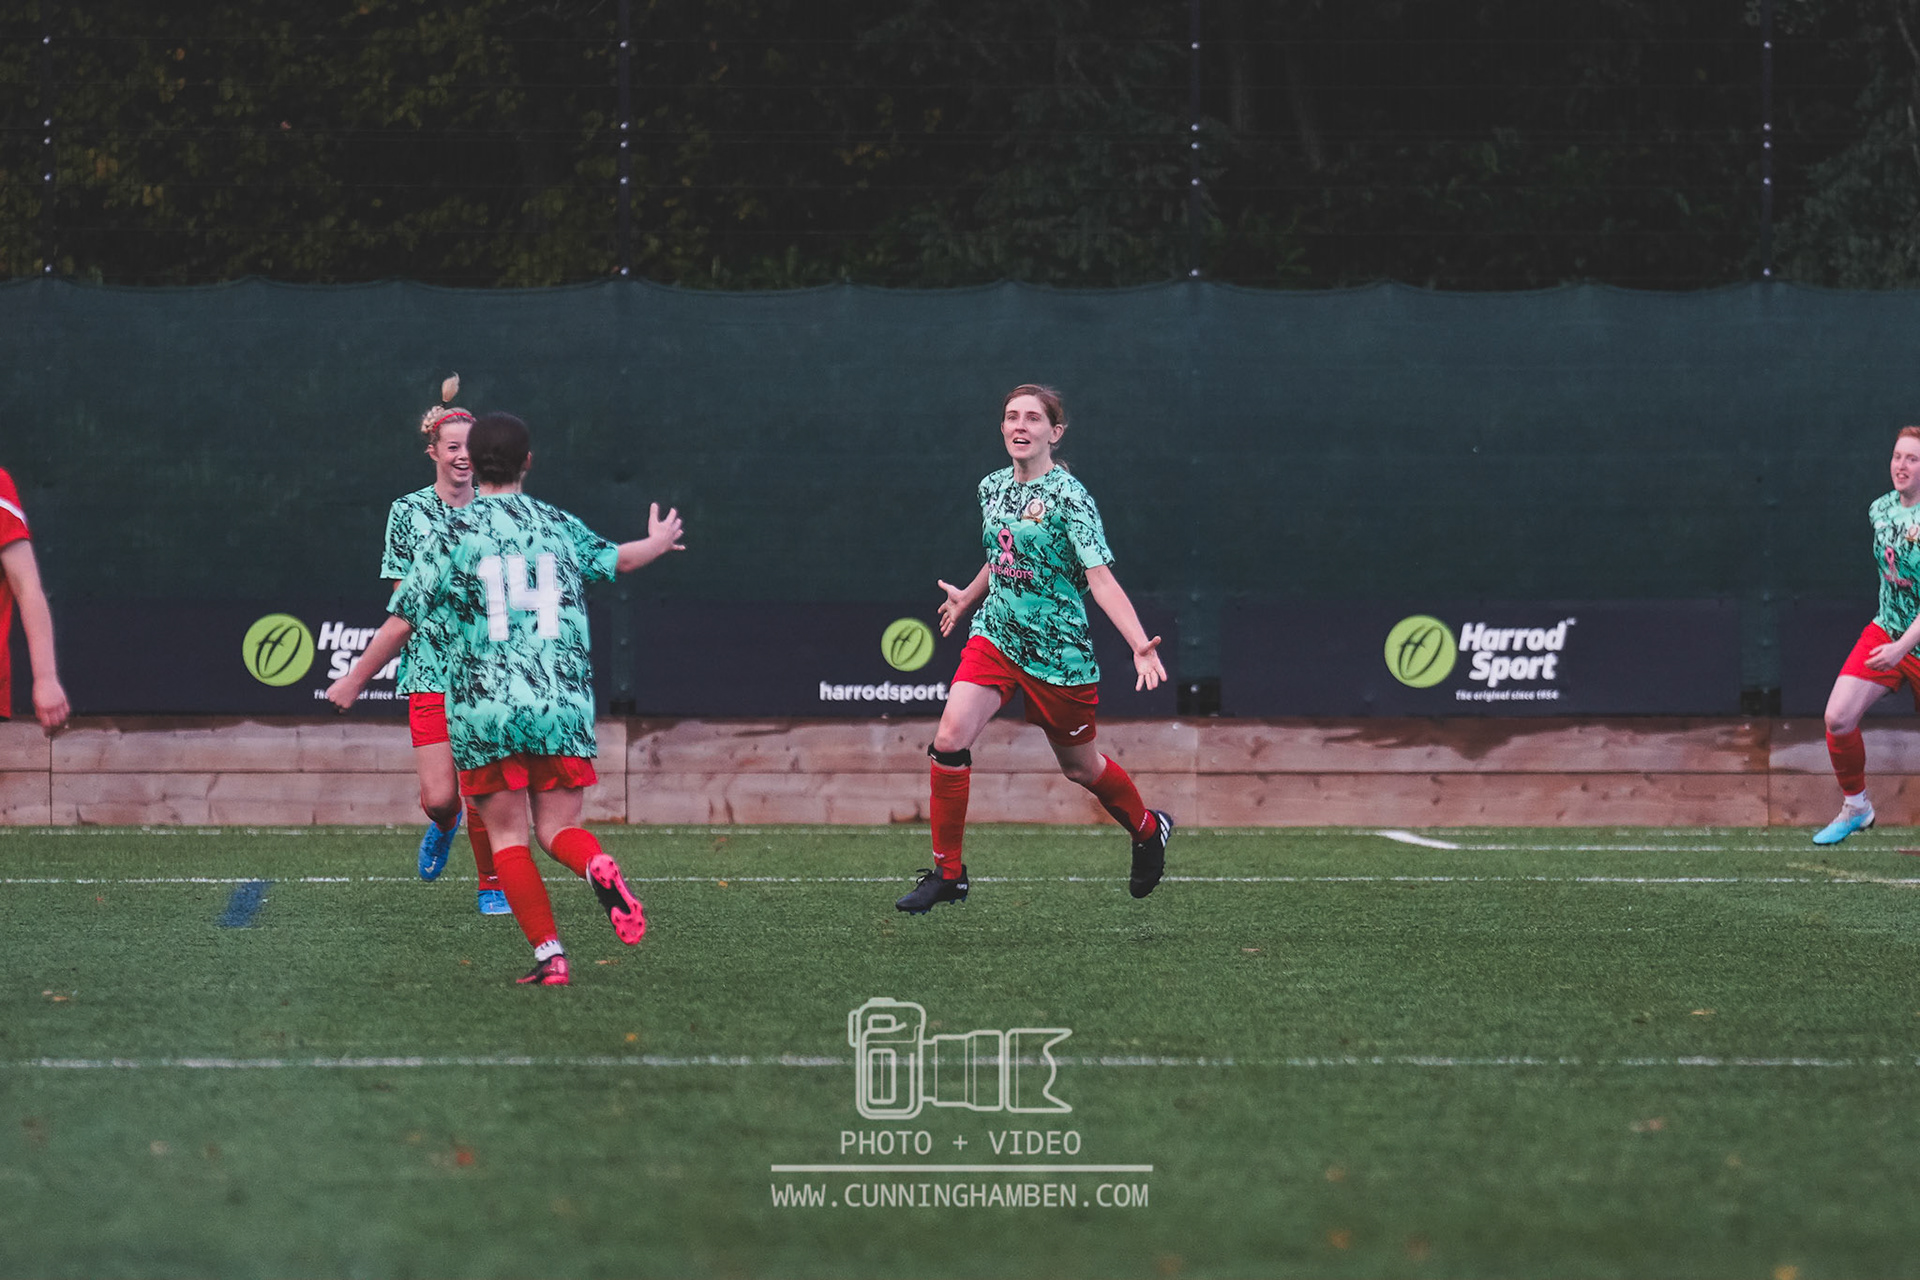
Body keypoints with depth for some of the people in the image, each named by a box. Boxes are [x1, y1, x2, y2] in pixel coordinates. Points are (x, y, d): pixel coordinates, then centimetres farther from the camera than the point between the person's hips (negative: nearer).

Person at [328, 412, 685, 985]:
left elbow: (402, 619, 0)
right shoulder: (560, 526, 8)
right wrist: (658, 542, 51)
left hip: (483, 708, -2)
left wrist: (354, 679, 14)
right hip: (563, 702, 2)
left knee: (508, 837, 6)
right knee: (559, 828, 9)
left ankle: (548, 953, -6)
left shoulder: (455, 534, -1)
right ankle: (599, 869, -26)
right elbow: (618, 558, 28)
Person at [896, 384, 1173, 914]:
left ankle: (1149, 831, 43)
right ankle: (947, 873, -5)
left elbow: (1101, 578, -21)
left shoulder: (1068, 496, -15)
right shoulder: (992, 488, 4)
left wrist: (1139, 645, -33)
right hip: (995, 635, 5)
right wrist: (968, 597, 40)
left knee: (1079, 765, 12)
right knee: (949, 739, -16)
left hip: (1059, 650, -5)